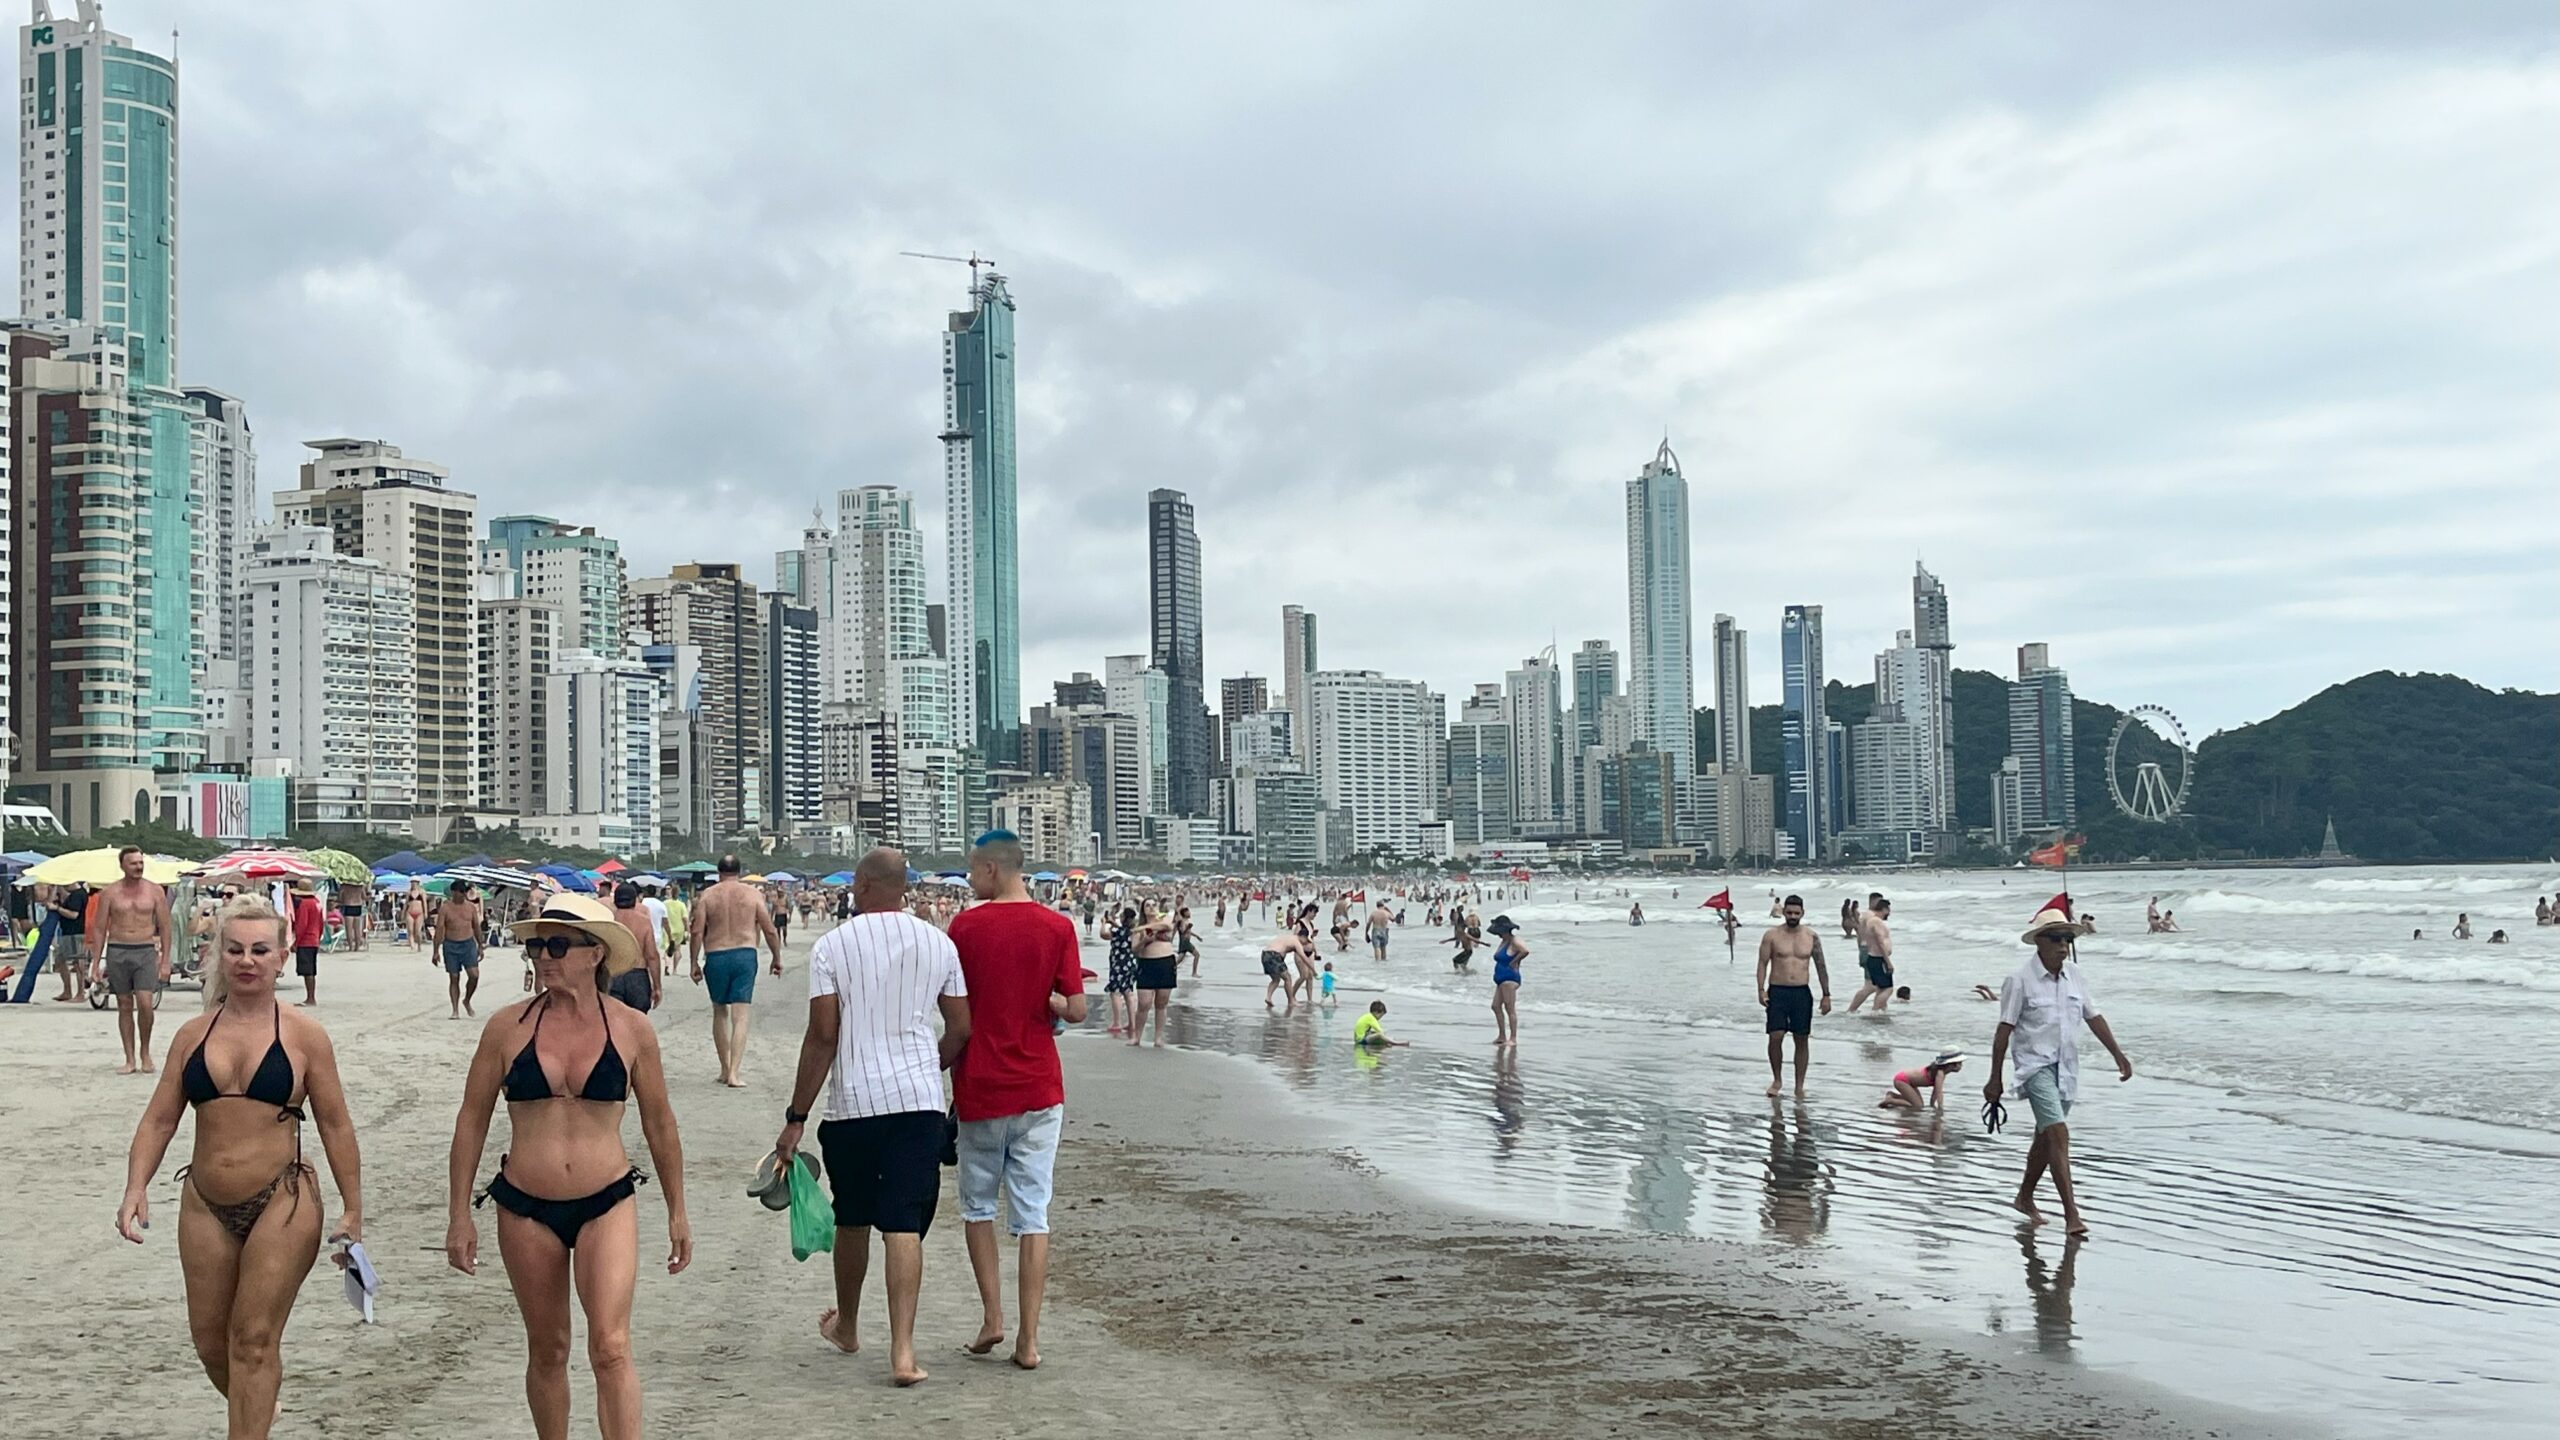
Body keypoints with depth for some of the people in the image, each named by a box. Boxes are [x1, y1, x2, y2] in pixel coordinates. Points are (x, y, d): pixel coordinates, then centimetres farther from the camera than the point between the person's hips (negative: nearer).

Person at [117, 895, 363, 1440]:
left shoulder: (303, 1036, -2)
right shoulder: (193, 1034, 7)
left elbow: (334, 1124, 1)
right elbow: (159, 1119, 7)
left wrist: (353, 1209, 0)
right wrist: (136, 1188, -8)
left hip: (282, 1203, -4)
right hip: (205, 1206, 4)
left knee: (253, 1341, -5)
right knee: (209, 1339, 13)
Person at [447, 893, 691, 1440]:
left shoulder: (632, 1029, -3)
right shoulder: (508, 1026, -3)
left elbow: (659, 1123, 8)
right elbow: (471, 1120, 5)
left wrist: (677, 1211, 12)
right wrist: (459, 1216, 5)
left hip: (607, 1204, -1)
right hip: (526, 1209, 1)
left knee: (610, 1348, -13)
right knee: (547, 1351, 13)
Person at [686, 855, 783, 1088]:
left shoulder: (708, 895, 2)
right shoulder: (752, 894, 2)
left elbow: (696, 932, -3)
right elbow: (770, 930, 1)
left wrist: (694, 962, 5)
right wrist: (777, 958, 12)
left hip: (716, 957, 1)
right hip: (745, 954, -1)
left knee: (720, 1013, 16)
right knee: (740, 1016, -3)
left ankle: (725, 1069, 21)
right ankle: (734, 1072, -12)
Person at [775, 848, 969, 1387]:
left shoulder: (832, 946, -4)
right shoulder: (939, 943, 3)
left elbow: (822, 1035, -7)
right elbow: (961, 1029, 7)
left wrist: (796, 1117, -2)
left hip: (853, 1102, -1)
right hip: (919, 1101, 1)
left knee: (852, 1220, 17)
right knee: (904, 1225, -2)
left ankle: (846, 1326, 37)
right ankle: (903, 1352, -10)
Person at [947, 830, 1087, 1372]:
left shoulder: (965, 925, -6)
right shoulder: (1057, 927, -4)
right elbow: (1076, 1010, -5)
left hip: (980, 1088, -1)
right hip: (1039, 1089, 1)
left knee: (978, 1206, 17)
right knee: (1033, 1214, 5)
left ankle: (993, 1317, 10)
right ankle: (1028, 1339, 4)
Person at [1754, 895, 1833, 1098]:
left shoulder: (1812, 937, 4)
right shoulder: (1772, 935, -1)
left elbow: (1821, 966, 9)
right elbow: (1762, 964, -1)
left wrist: (1826, 994, 5)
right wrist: (1761, 990, -12)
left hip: (1802, 993, 2)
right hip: (1777, 992, -2)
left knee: (1802, 1040, 4)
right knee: (1776, 1037, -10)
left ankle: (1799, 1086, 12)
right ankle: (1776, 1080, 10)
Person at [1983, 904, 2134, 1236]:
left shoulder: (2074, 974, 5)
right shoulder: (2021, 980, -11)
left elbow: (2093, 1017, 14)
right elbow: (2004, 1029, -8)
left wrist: (2118, 1055, 12)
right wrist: (1995, 1078, -7)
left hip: (2067, 1066, 6)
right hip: (2036, 1064, -6)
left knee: (2046, 1137, 15)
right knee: (2058, 1134, -17)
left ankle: (2025, 1198, 34)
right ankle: (2071, 1214, -19)